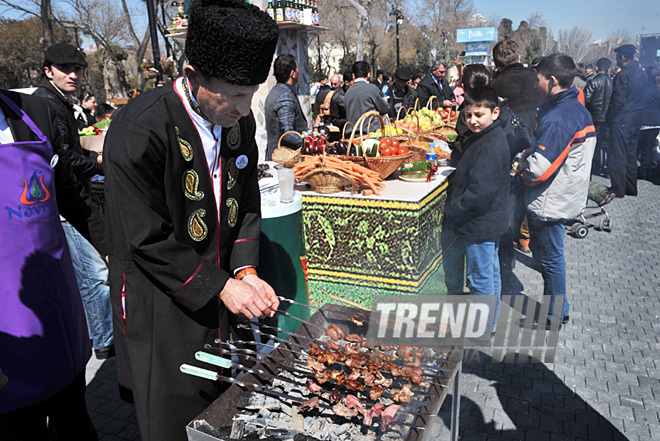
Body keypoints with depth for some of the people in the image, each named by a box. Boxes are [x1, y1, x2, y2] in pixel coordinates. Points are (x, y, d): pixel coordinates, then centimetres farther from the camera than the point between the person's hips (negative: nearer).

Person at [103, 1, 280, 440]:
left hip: (223, 293, 6)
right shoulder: (139, 130, -25)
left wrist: (245, 271, -7)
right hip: (163, 308, -6)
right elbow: (147, 240, -21)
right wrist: (220, 287, -17)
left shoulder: (239, 120, -3)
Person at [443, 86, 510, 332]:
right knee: (490, 271, 22)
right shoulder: (481, 138, 9)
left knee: (480, 277, 3)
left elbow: (480, 191, -27)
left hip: (480, 225, -11)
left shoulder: (491, 146, -24)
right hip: (489, 221, 11)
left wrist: (452, 212, -17)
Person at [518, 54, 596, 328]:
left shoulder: (557, 118, -25)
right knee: (543, 252, 22)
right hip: (567, 198, 10)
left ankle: (554, 318, 22)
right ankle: (559, 309, 36)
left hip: (549, 202, -10)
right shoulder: (579, 110, 8)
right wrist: (531, 154, 5)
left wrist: (524, 165, -8)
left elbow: (538, 169, -30)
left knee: (550, 258, 5)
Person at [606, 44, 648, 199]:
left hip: (621, 121, -8)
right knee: (631, 155, 15)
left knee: (617, 156, -2)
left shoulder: (623, 75, -16)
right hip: (636, 120, 8)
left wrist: (609, 117, -9)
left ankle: (618, 190, 1)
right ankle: (631, 188, 22)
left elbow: (618, 100, -19)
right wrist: (638, 114, 19)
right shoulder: (642, 74, 10)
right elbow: (644, 97, 14)